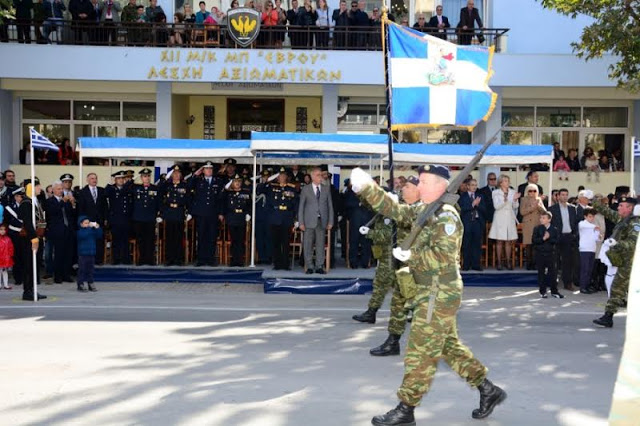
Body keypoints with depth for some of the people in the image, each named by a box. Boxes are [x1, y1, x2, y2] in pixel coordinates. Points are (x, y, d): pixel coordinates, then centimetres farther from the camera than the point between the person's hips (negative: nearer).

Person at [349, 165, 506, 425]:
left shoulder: (446, 216, -18)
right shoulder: (422, 211, 10)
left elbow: (442, 255, -26)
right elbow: (394, 210, 8)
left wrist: (411, 256, -15)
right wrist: (366, 188, -2)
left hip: (438, 294, -10)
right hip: (435, 293, 10)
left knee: (420, 353, -3)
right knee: (450, 347, 17)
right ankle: (488, 391, 26)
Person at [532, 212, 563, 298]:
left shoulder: (554, 229, 2)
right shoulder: (537, 229, 0)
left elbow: (556, 241, -6)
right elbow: (534, 240, -9)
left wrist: (548, 238, -19)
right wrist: (543, 238, -19)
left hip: (551, 253, 1)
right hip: (540, 253, -1)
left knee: (553, 272, 2)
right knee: (541, 272, 5)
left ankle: (554, 291, 10)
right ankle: (542, 291, 13)